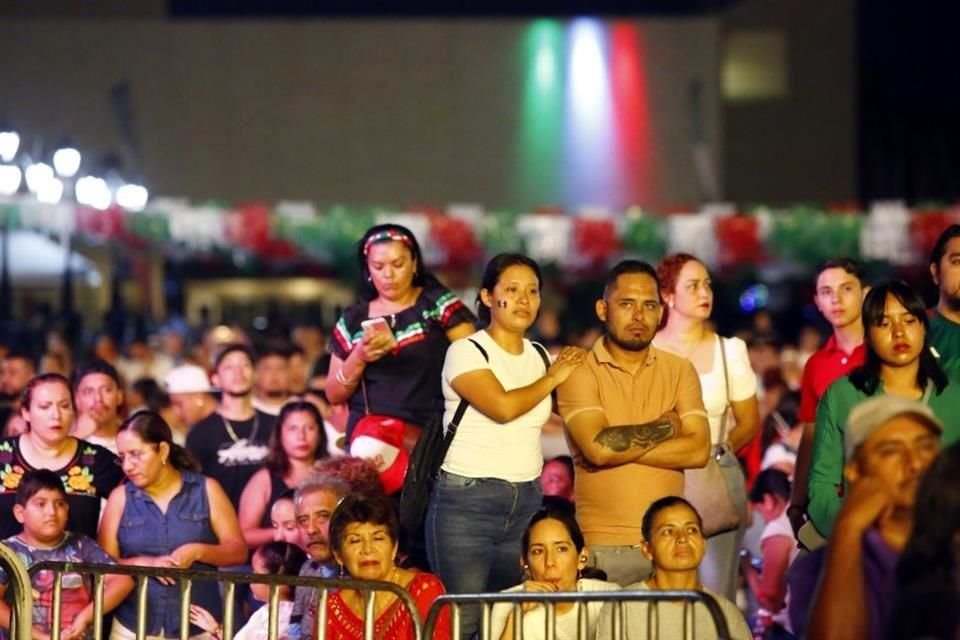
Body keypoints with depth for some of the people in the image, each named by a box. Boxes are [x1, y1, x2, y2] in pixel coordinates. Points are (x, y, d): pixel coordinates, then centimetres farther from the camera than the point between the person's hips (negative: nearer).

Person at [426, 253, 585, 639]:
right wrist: (553, 378, -7)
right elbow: (503, 406, -20)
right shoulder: (466, 352, -5)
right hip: (466, 501, -5)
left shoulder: (542, 357, 13)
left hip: (528, 503, 5)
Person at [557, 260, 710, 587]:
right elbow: (597, 447, -17)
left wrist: (620, 446, -10)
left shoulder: (680, 370, 8)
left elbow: (699, 450, -4)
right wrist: (665, 427, -5)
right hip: (603, 547, -3)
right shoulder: (580, 371, -2)